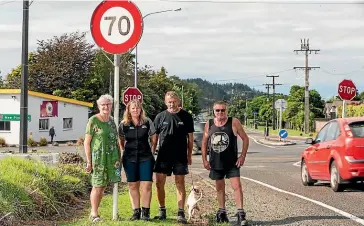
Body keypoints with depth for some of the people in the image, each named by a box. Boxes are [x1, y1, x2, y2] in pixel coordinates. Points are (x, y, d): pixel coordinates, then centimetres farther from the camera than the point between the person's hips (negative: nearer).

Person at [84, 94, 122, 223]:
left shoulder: (112, 121, 12)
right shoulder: (93, 121, -6)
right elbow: (86, 142, -6)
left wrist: (118, 158, 15)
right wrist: (89, 161, -11)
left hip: (111, 158, 6)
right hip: (98, 158, -6)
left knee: (103, 186, 8)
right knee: (97, 186, -4)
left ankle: (94, 212, 17)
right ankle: (94, 214, 7)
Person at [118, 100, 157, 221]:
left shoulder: (147, 122, 0)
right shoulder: (124, 124, 1)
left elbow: (153, 139, 10)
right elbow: (121, 141, 14)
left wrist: (148, 148, 7)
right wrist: (124, 150, 6)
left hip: (146, 157, -1)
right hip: (129, 158, 1)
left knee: (146, 185, -6)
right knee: (133, 185, 6)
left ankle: (146, 211, 4)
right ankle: (136, 211, 15)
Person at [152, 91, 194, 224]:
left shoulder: (186, 117, 1)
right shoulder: (160, 117, 4)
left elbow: (190, 138, 5)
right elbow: (155, 137, 8)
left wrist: (189, 155, 3)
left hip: (180, 156, -1)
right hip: (163, 155, 2)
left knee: (180, 183, 0)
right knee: (159, 183, 2)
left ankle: (181, 213, 4)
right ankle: (162, 211, 15)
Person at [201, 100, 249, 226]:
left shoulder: (234, 123, -8)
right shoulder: (209, 125, 2)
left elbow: (245, 138, -3)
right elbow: (204, 142, 11)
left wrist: (242, 156, -10)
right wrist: (204, 159, 4)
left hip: (232, 163, -3)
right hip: (215, 163, 3)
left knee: (237, 186, -12)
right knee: (220, 188, 14)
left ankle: (241, 214, -13)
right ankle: (222, 212, 27)